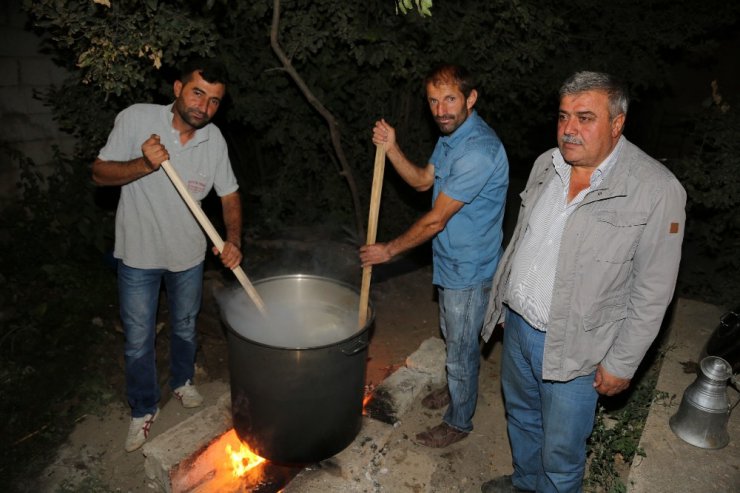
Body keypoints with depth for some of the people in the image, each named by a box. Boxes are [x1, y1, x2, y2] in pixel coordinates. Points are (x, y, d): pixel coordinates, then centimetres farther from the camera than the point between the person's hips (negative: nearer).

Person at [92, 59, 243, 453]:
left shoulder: (215, 140, -9)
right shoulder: (136, 119, -18)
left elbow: (229, 196, -2)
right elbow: (100, 173, -14)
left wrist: (233, 240, -18)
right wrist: (144, 164, -33)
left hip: (188, 254, 3)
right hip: (138, 255, -2)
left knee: (185, 328, 22)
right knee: (138, 340, 10)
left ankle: (182, 381, 49)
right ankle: (144, 409, 33)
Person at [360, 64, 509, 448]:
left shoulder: (479, 151, -30)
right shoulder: (452, 135, 2)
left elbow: (436, 220, -26)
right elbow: (423, 181, 11)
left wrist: (390, 250, -14)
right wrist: (391, 149, -6)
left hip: (468, 269, -9)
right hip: (450, 260, 9)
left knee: (462, 347, 9)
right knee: (452, 337, 27)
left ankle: (458, 422, 31)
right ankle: (456, 387, 51)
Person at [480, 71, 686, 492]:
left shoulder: (657, 190, -19)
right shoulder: (547, 164, 0)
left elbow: (652, 292, -15)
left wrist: (622, 363, -12)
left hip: (572, 347, -6)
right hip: (517, 324, 6)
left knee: (561, 450, 11)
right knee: (521, 416, 27)